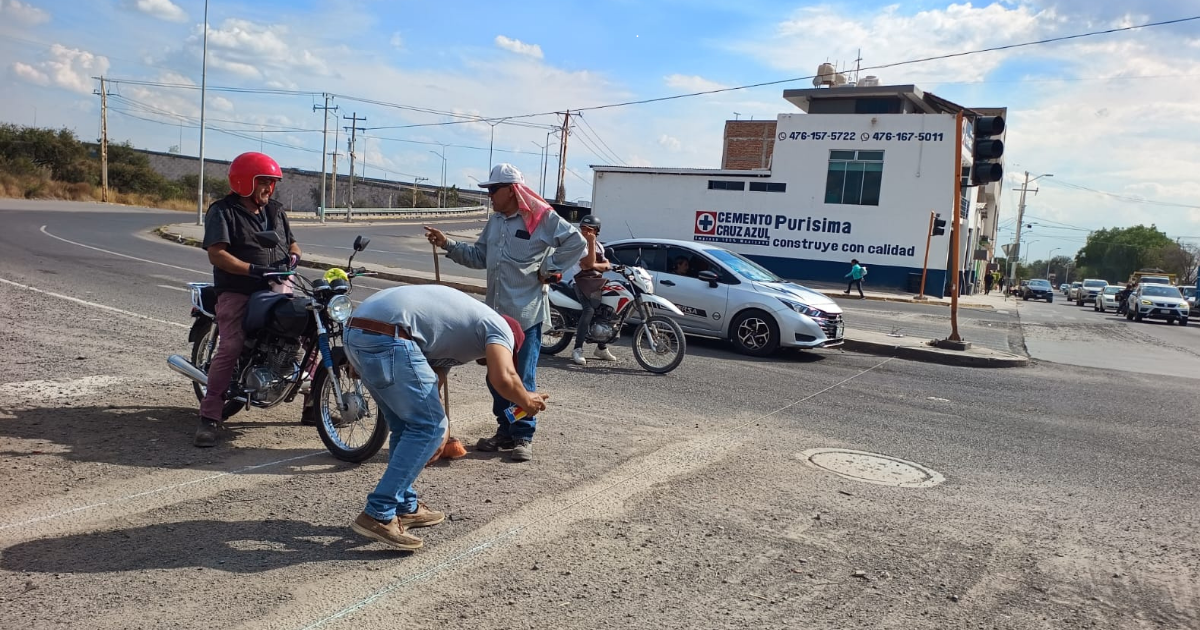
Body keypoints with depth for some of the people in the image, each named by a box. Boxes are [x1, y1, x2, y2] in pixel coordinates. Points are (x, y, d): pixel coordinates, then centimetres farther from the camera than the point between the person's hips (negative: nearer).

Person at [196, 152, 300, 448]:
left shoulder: (275, 210, 19)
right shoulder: (222, 212, -1)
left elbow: (292, 242, 25)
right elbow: (217, 254, -12)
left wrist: (293, 256, 1)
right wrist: (254, 270, -23)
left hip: (277, 288, 6)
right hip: (237, 292, -5)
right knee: (230, 348, -20)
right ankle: (209, 419, -17)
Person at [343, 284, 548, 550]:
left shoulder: (463, 315, 33)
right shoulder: (499, 327, 8)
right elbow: (503, 379, -10)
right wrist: (527, 401, 11)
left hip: (356, 330, 9)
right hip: (386, 336, -9)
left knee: (406, 425, 21)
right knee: (428, 426, 0)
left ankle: (404, 507, 29)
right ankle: (378, 515, 0)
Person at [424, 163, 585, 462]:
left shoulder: (542, 218, -9)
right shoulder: (495, 221, 14)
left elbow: (576, 242, -13)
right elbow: (478, 256, 17)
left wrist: (549, 269, -11)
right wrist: (448, 244, 6)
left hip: (526, 313, -7)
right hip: (496, 311, 7)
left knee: (523, 378, -1)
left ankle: (523, 436, 10)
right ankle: (505, 431, 25)